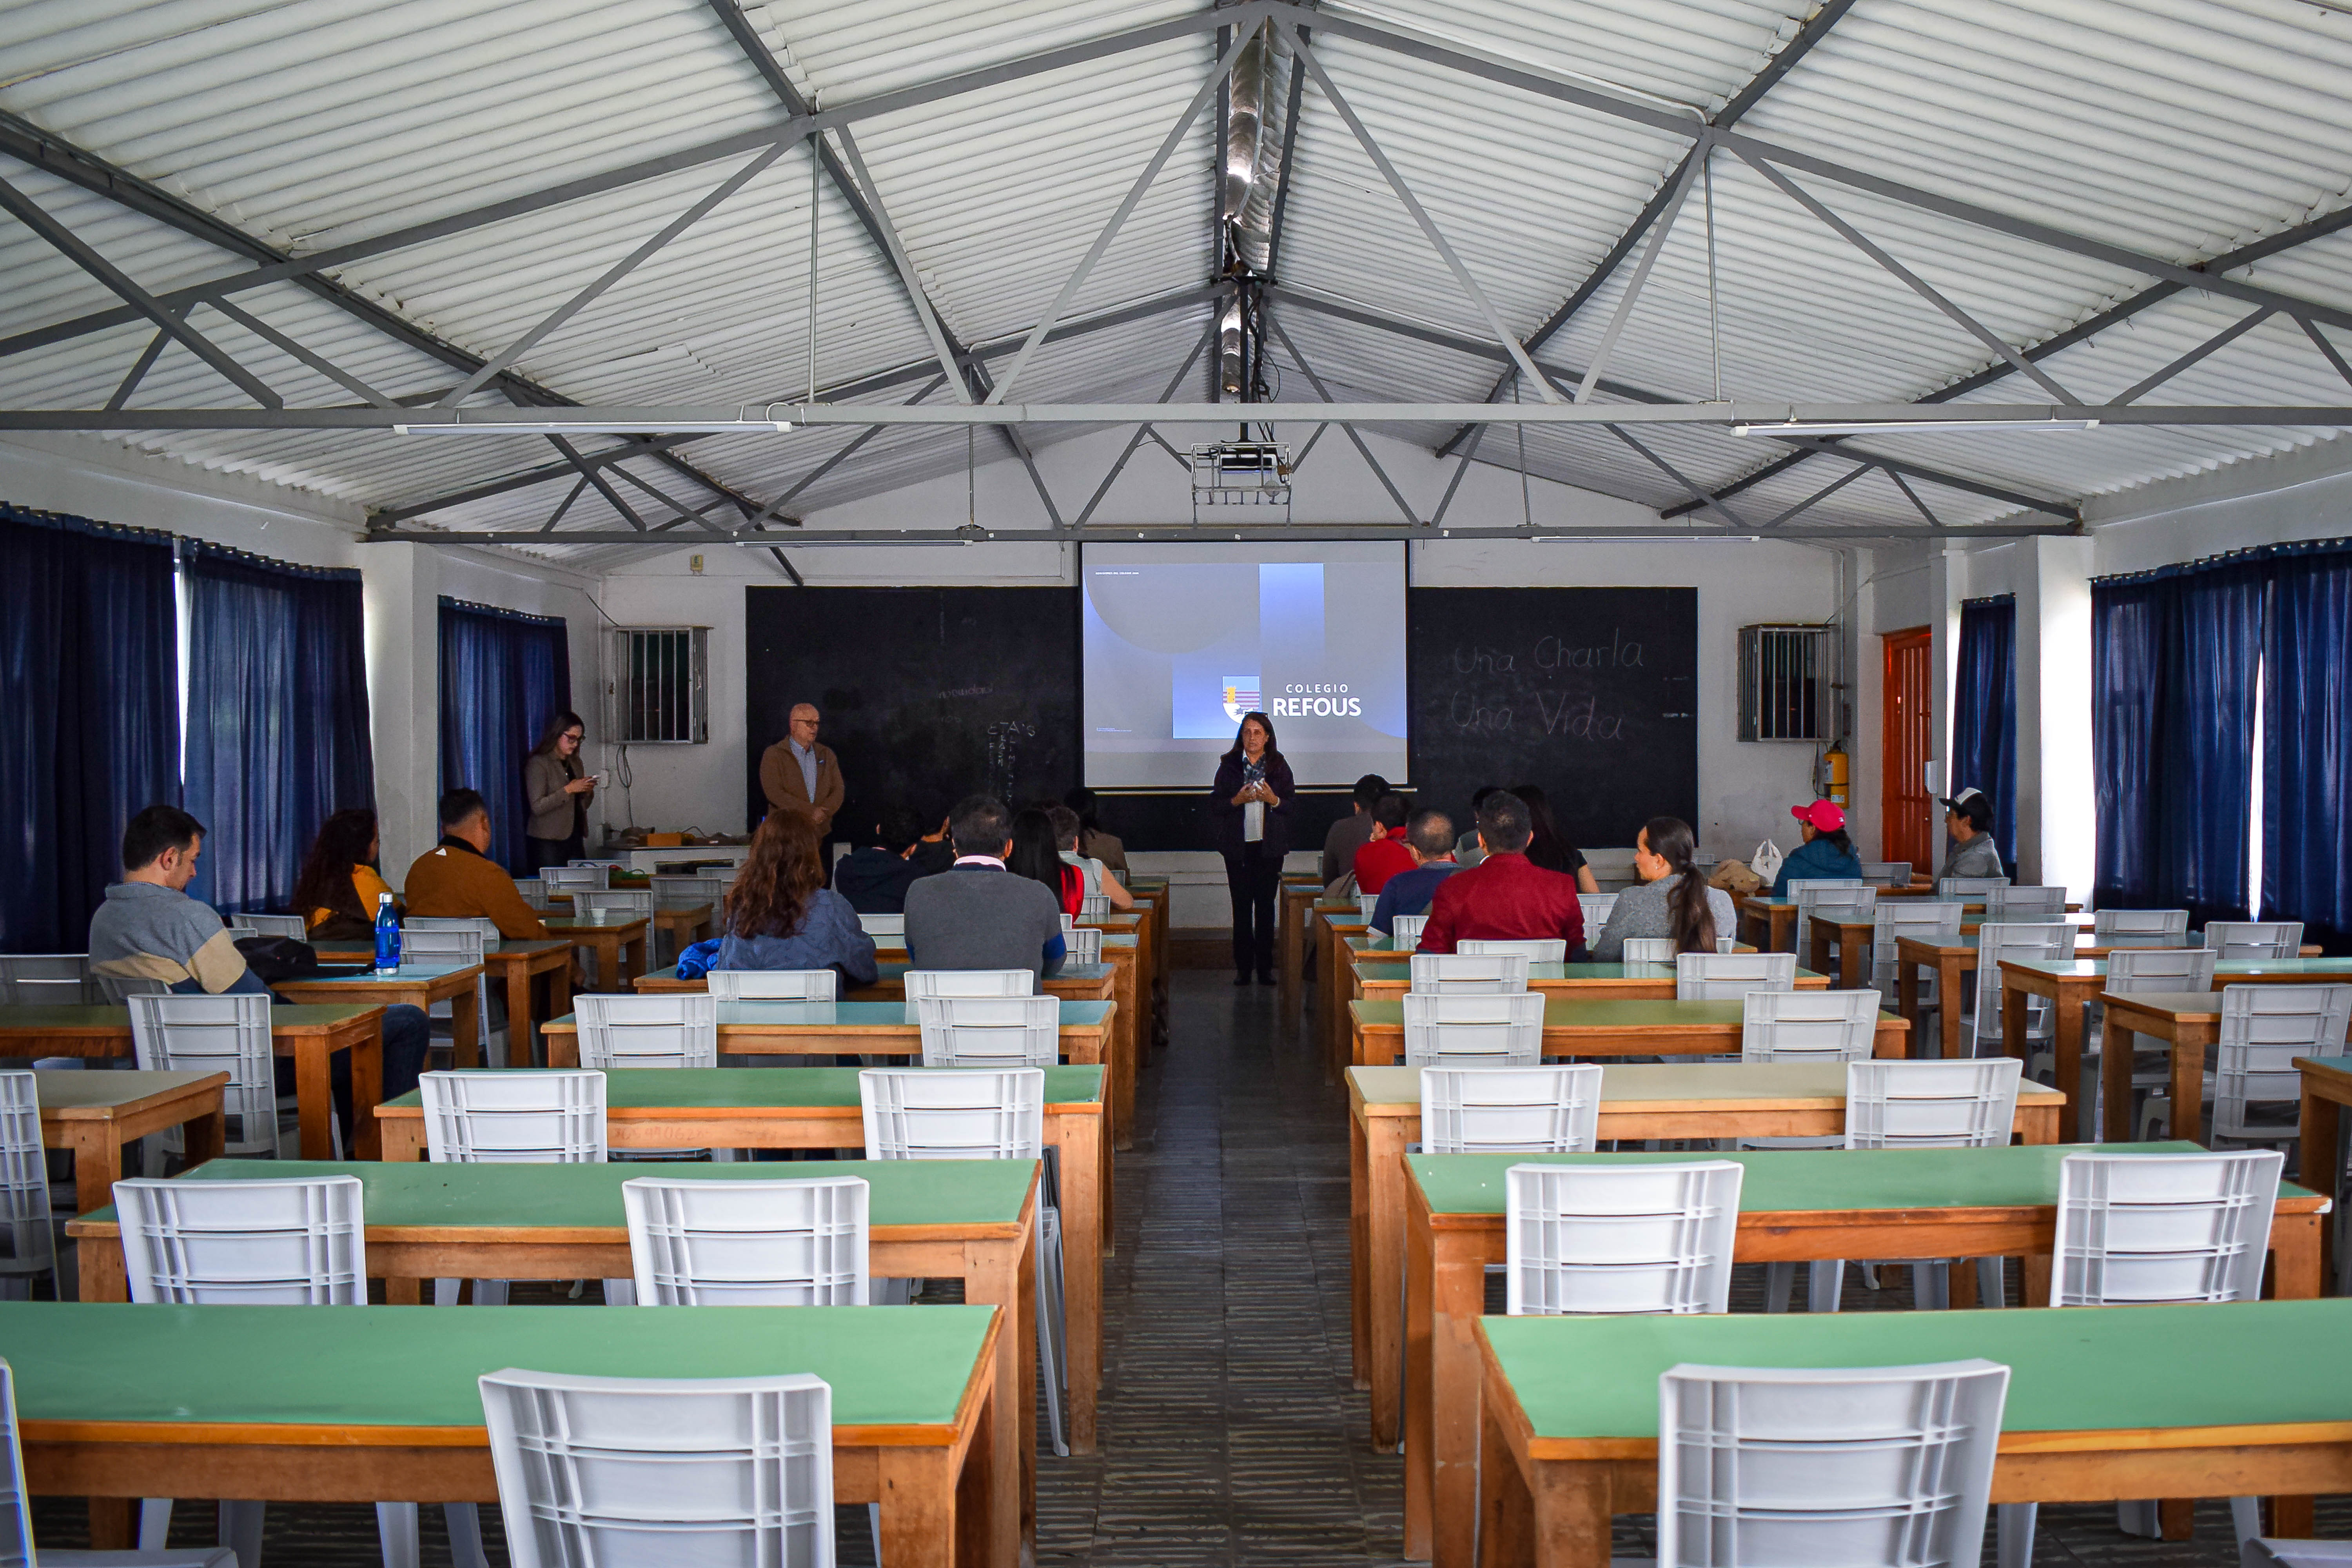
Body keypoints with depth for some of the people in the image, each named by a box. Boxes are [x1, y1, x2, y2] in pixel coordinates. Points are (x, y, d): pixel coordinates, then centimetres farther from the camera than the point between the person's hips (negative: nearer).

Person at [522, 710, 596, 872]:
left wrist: (588, 792, 3)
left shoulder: (576, 764, 16)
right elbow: (537, 807, -15)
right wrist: (569, 790, -19)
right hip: (548, 842, -6)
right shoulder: (538, 764, -6)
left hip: (575, 840, 6)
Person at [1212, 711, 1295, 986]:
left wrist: (1273, 799, -13)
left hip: (1270, 845, 0)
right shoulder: (1229, 765, 7)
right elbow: (1216, 803, 5)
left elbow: (1291, 805, 6)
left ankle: (1265, 967, 6)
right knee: (1241, 906, 0)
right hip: (1238, 845, 0)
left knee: (1266, 906, 0)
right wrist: (1237, 800, -13)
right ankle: (1243, 967, 6)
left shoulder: (1279, 766, 7)